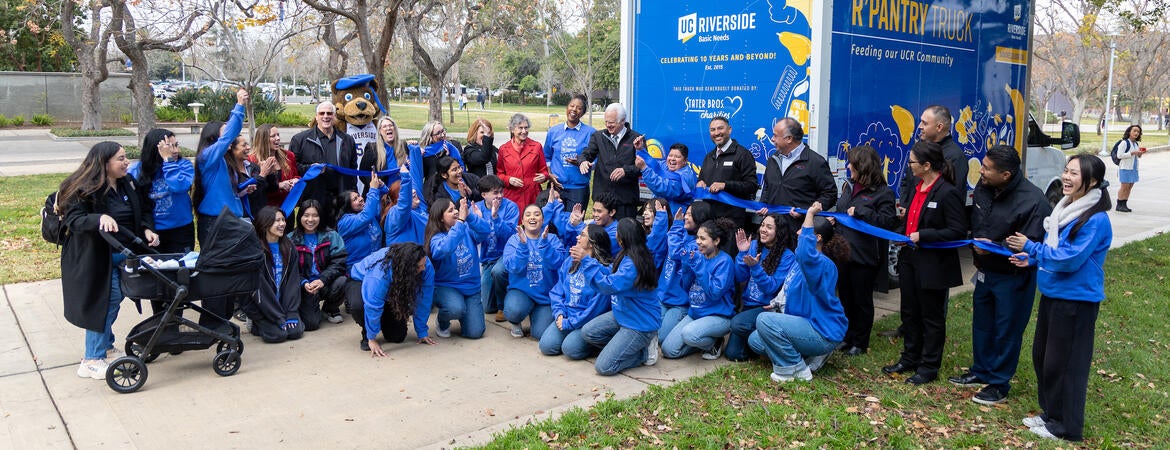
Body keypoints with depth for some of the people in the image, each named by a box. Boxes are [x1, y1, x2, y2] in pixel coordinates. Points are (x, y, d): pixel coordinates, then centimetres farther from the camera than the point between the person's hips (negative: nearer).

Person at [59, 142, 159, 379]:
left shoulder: (128, 184, 7)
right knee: (105, 301, -7)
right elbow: (74, 220, -22)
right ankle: (92, 361, 4)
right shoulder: (83, 189, -15)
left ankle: (105, 348, 33)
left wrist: (147, 229, -3)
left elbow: (143, 211, 16)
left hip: (124, 254, 7)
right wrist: (99, 219, -40)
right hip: (96, 257, -7)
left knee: (112, 301, 16)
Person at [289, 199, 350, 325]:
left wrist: (322, 280, -23)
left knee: (341, 282, -33)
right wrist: (304, 283, -22)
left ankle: (331, 309, 1)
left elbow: (339, 263, -8)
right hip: (304, 286, -1)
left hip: (327, 283, 1)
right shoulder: (291, 240, 1)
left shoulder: (332, 236, 2)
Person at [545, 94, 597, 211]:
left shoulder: (591, 132, 1)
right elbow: (546, 157, 17)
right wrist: (549, 174, 2)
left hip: (579, 188, -2)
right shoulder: (553, 131, 9)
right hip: (556, 185, 2)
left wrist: (581, 163, -17)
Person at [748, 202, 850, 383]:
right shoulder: (803, 260, 9)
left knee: (765, 320, -25)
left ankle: (798, 370, -10)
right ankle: (810, 356, 10)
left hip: (824, 333, -10)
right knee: (755, 340, 6)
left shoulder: (823, 264, -23)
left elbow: (805, 254, -48)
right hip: (805, 324, 10)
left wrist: (810, 214, -42)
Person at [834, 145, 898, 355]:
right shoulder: (849, 187, 11)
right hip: (843, 251, 7)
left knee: (862, 299, 6)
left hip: (864, 256, -7)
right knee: (845, 296, 15)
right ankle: (847, 337, 29)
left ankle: (860, 343, 19)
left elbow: (888, 221, -20)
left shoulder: (882, 192, -12)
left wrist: (860, 211, -25)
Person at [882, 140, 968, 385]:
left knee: (931, 317, 6)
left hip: (932, 265, -9)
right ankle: (910, 358, 32)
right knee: (910, 313, 18)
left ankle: (929, 367, 18)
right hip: (910, 259, 9)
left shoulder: (947, 193, -19)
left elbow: (958, 231, -22)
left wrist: (922, 236, -22)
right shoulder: (918, 188, 9)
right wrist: (903, 234, 4)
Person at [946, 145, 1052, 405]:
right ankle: (981, 372, 37)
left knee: (1006, 331, 5)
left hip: (1013, 278, -7)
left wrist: (994, 247, -30)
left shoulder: (1033, 201, -25)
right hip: (985, 271, 7)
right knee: (982, 324, 19)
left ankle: (999, 384, 19)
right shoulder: (983, 188, -4)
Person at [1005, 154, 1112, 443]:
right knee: (1041, 355, 17)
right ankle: (1050, 413, 33)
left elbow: (1070, 259, -24)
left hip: (1075, 300, -9)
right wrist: (1032, 259, 4)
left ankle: (1066, 426, 16)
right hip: (1052, 293, 9)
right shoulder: (1065, 208, 8)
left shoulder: (1095, 220, -20)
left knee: (1065, 363, 1)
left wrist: (1030, 247, -16)